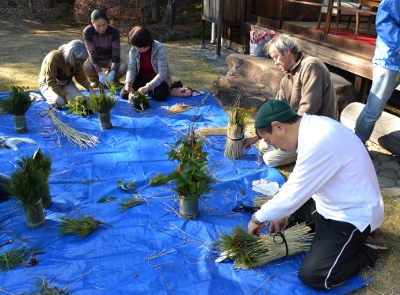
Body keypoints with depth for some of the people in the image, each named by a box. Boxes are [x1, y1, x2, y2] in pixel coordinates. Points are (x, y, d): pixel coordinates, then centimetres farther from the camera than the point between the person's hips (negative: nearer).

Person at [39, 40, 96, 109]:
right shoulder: (53, 58, -32)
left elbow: (81, 77, -6)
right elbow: (51, 83, -31)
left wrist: (90, 88, -26)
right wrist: (65, 95, -41)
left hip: (65, 84, 5)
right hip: (47, 84, -5)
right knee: (59, 103, -30)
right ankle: (51, 98, 4)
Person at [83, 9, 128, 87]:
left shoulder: (114, 31, -25)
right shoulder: (87, 32, -25)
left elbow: (116, 52, -25)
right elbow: (92, 54, -25)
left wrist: (112, 72, -41)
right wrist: (99, 73, -38)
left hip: (110, 58, 0)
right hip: (95, 59, 0)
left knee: (124, 67, -31)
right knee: (85, 67, -34)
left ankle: (113, 79, 6)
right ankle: (95, 80, 4)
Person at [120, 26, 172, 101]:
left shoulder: (160, 49, -24)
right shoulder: (133, 50, -11)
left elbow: (162, 74, -27)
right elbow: (131, 69, -6)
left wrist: (148, 87, -36)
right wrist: (128, 82, -28)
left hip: (158, 78, -4)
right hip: (141, 78, 4)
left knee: (159, 96, -34)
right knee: (124, 94, -15)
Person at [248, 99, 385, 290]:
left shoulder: (318, 144, -34)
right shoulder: (313, 125, -3)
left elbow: (292, 196, -25)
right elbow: (298, 182, 9)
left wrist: (258, 218, -10)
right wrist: (282, 212, 8)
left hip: (354, 215, -9)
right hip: (336, 202, 9)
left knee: (312, 276, -12)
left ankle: (366, 250, 7)